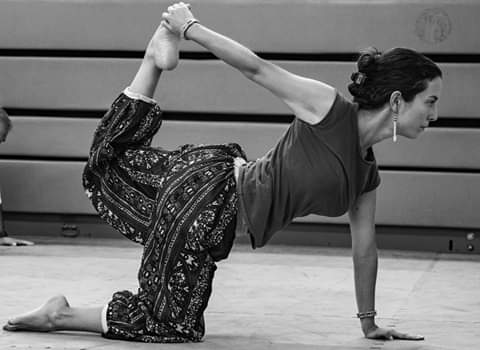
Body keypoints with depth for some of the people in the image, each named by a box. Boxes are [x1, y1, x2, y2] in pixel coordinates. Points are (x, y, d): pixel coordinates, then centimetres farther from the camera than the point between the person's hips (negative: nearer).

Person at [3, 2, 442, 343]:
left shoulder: (367, 174, 5)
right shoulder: (328, 107, -18)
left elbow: (364, 247, 14)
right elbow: (256, 68, -14)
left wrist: (370, 322, 18)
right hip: (209, 184, -8)